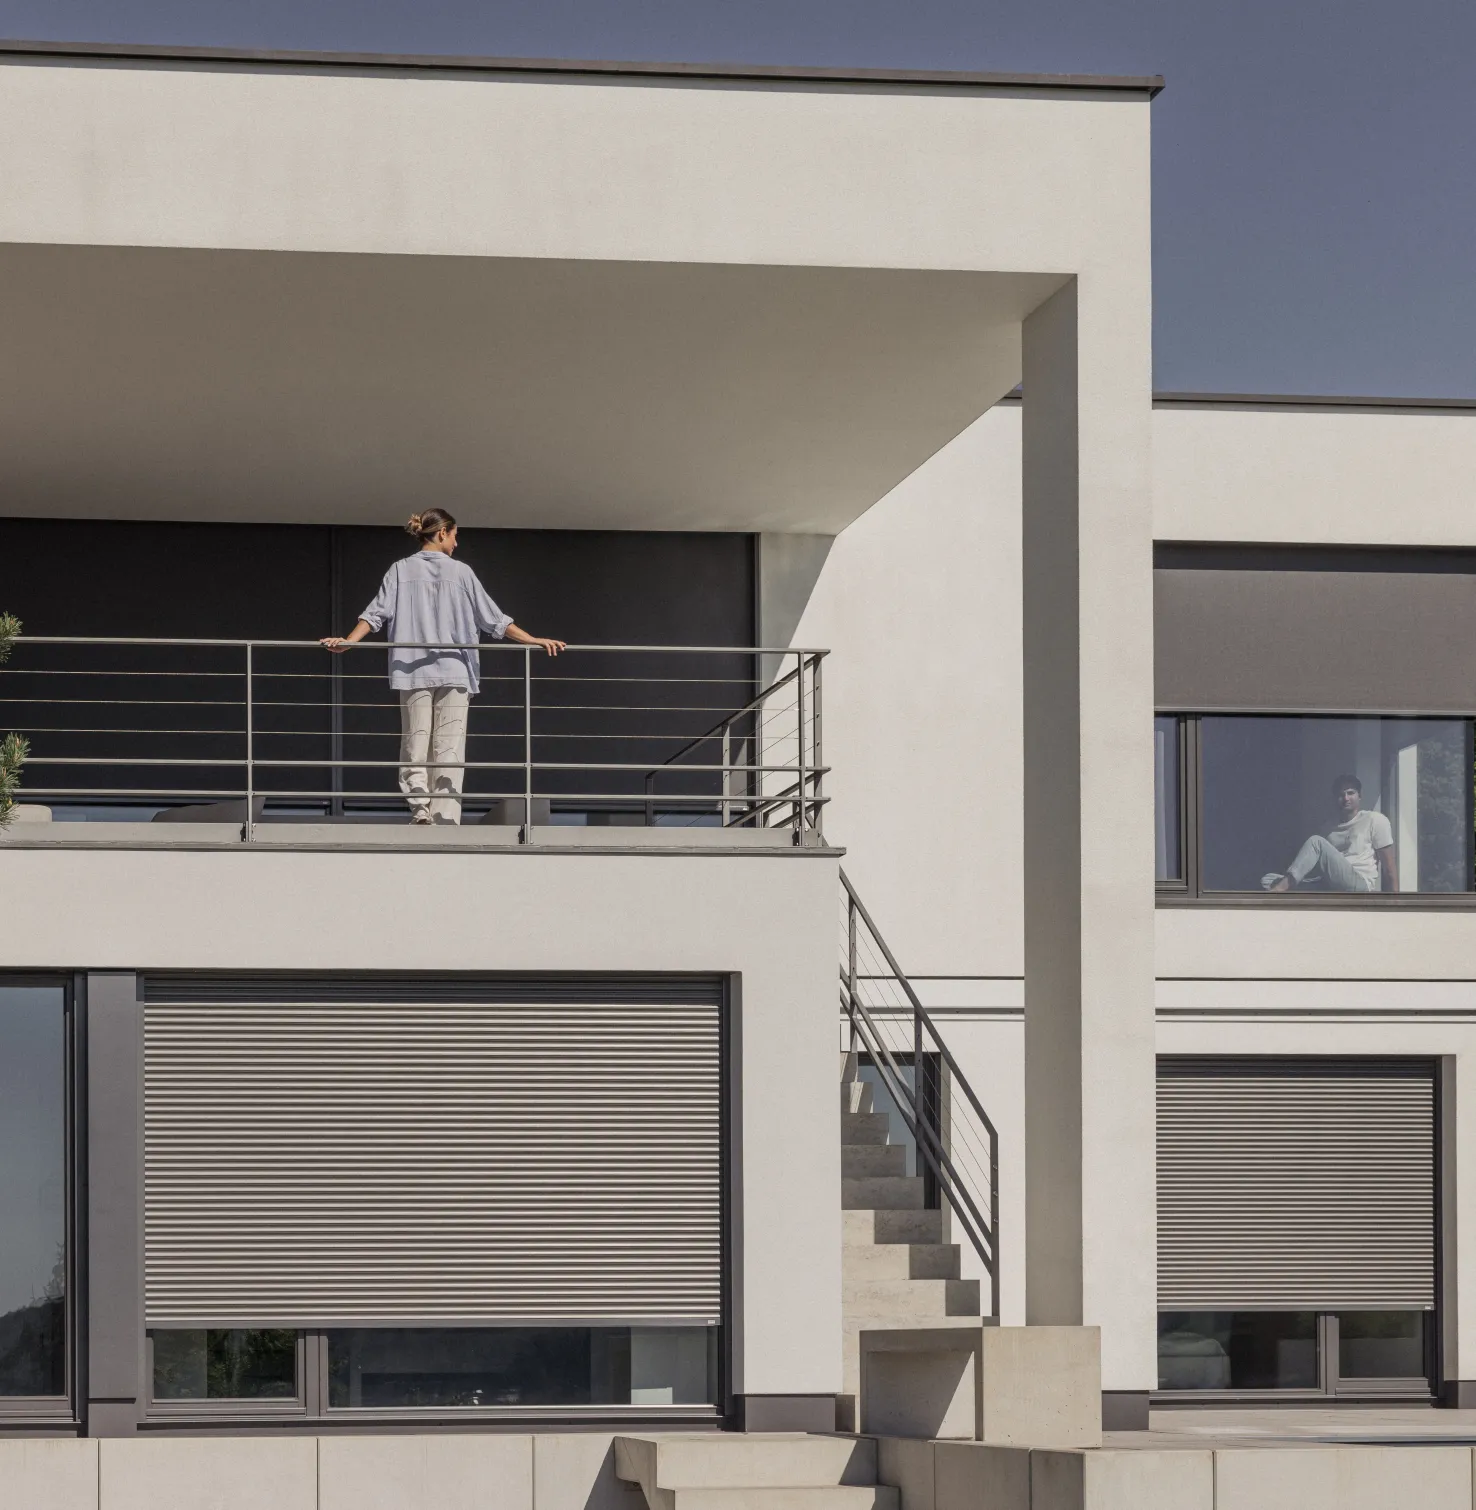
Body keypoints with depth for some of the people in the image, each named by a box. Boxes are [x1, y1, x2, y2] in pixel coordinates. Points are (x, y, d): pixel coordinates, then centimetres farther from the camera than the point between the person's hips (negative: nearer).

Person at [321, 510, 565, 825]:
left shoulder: (401, 571, 5)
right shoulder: (460, 572, 0)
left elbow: (376, 613, -1)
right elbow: (494, 620, 0)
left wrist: (348, 641, 2)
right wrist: (535, 642, 4)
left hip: (412, 670, 2)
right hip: (454, 671, -2)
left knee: (415, 743, 5)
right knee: (449, 747, -2)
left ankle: (419, 811, -8)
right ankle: (445, 816, -9)